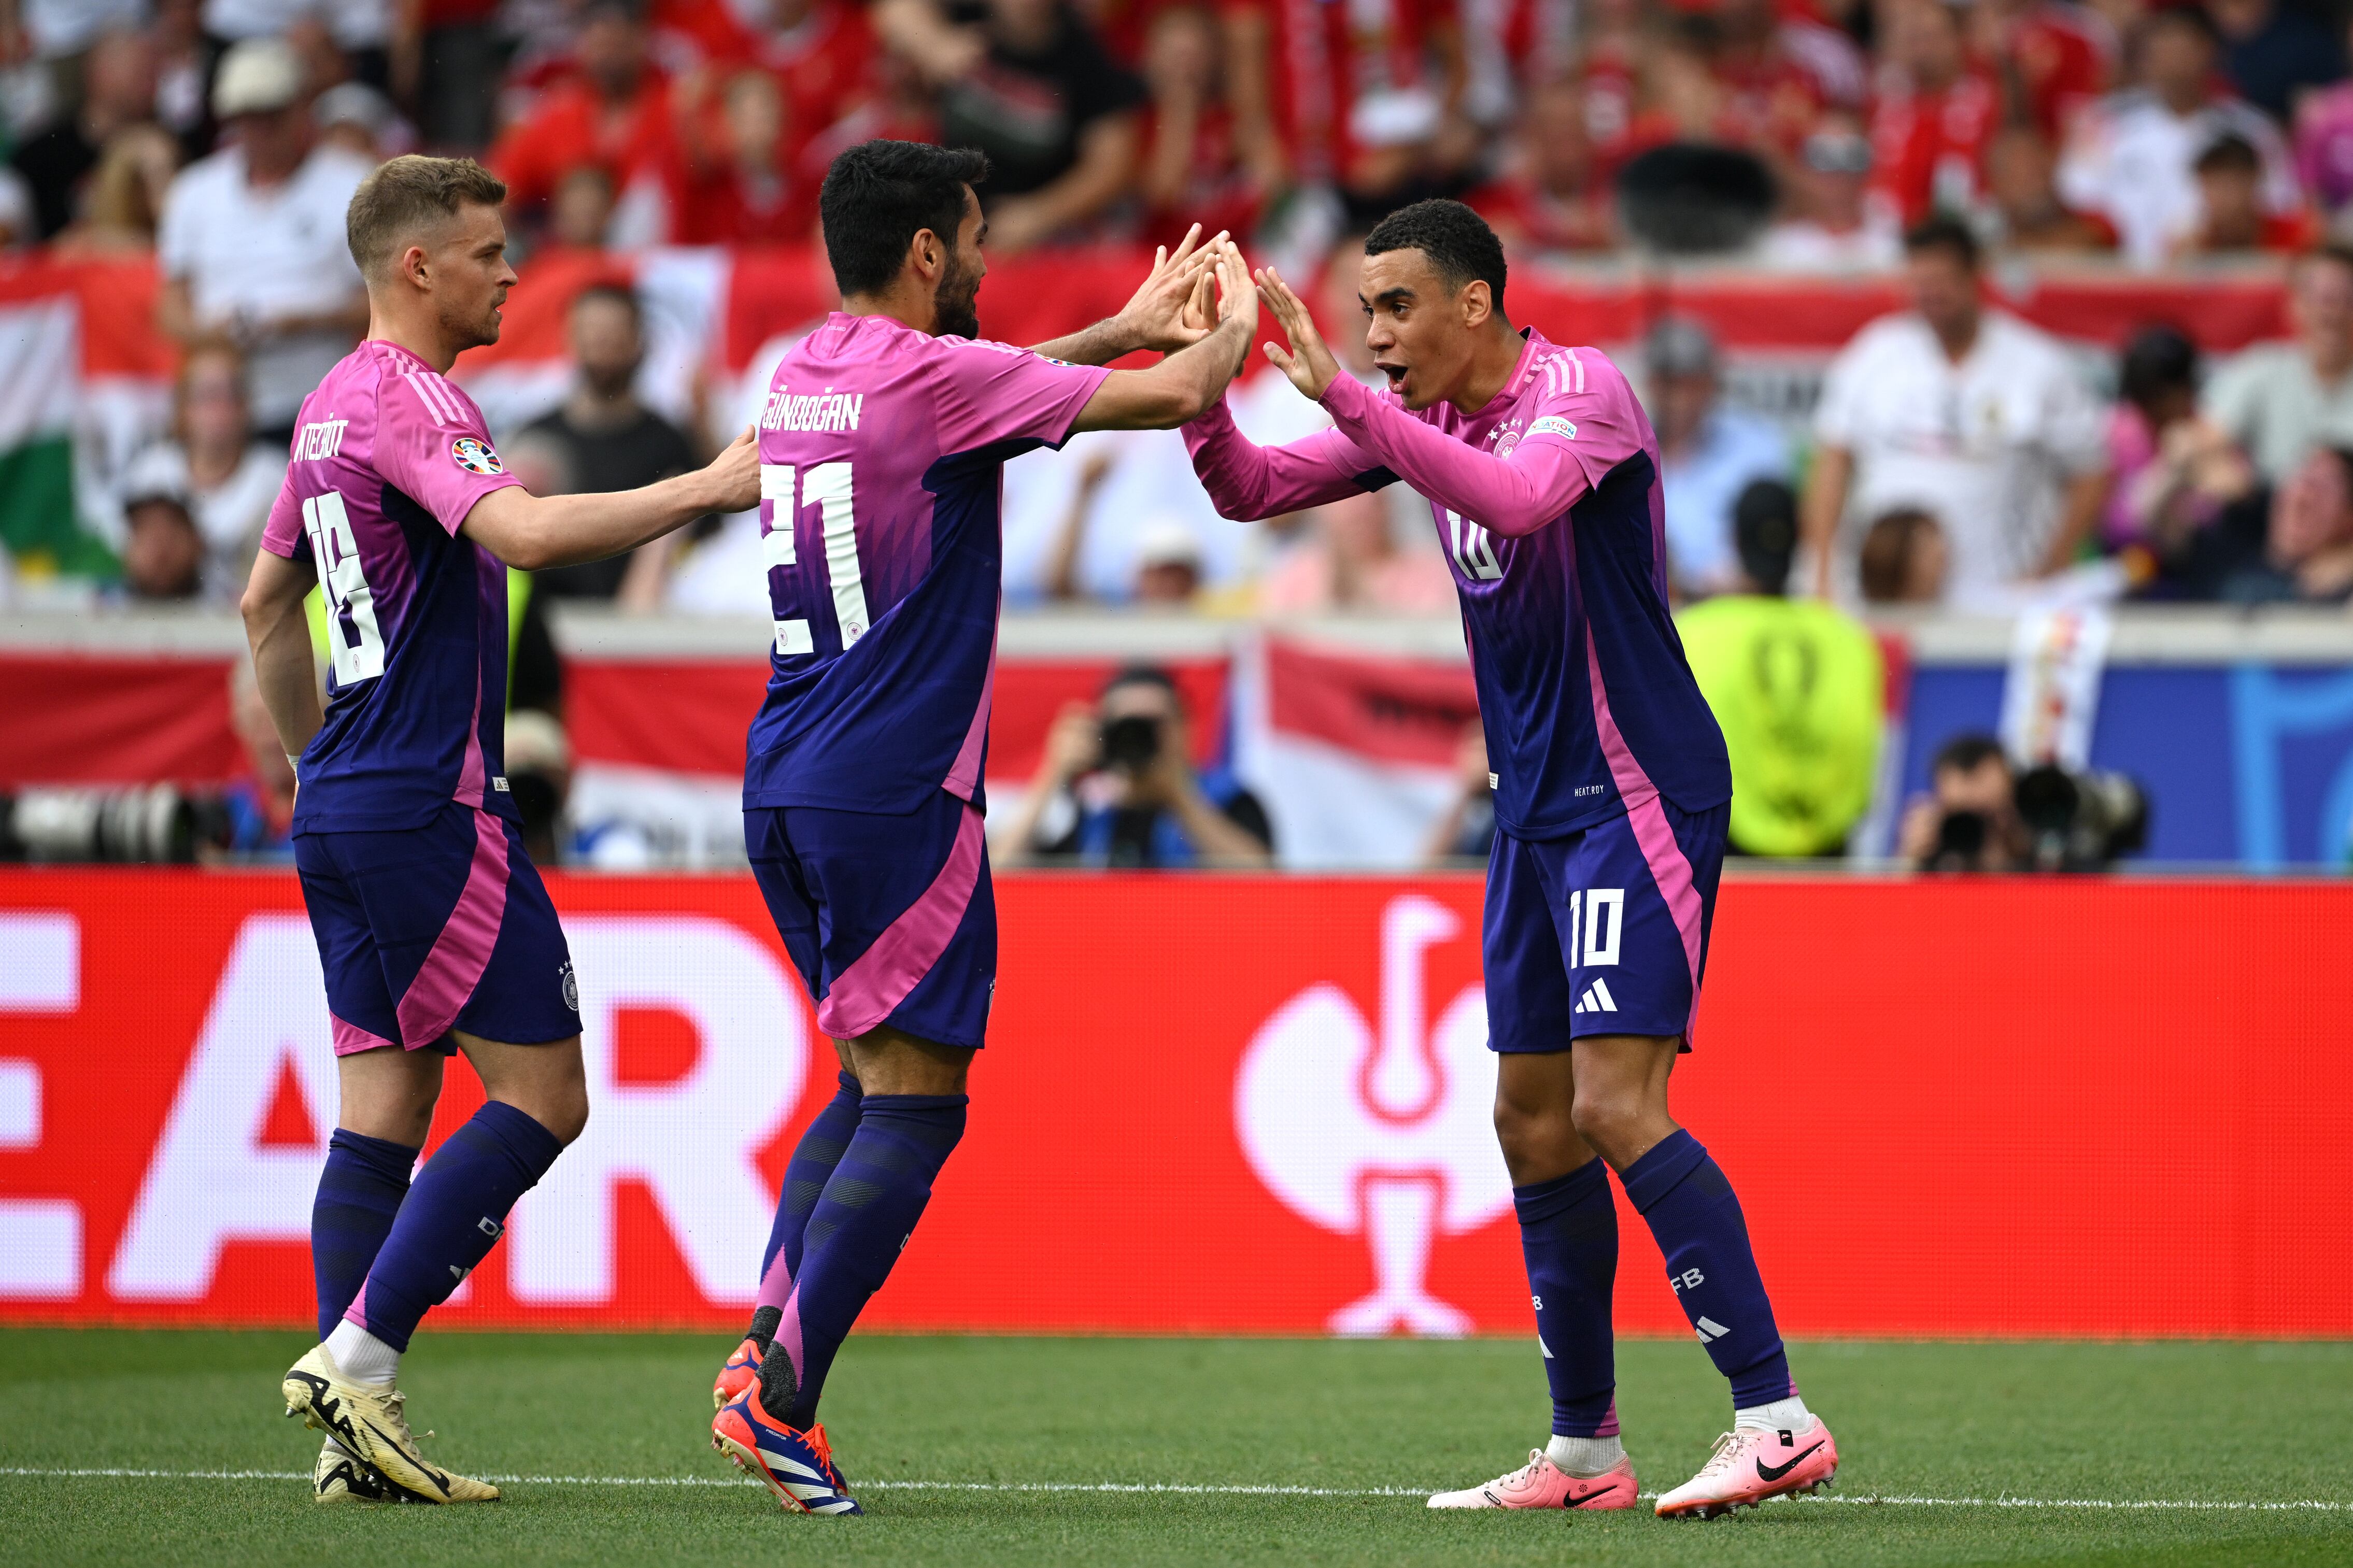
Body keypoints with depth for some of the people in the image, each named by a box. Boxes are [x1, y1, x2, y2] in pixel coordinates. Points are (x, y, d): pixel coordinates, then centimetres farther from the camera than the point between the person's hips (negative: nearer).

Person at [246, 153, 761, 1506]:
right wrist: (709, 487, -28)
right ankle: (357, 1355, -11)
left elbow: (268, 603, 26)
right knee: (542, 1092, -6)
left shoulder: (337, 407, 17)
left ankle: (356, 1437, 3)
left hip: (344, 801, 10)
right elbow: (523, 532, -31)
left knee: (386, 1098, 7)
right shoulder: (410, 402, -14)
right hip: (431, 807, -10)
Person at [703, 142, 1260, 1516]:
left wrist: (1126, 326, 34)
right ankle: (782, 1401, -11)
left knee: (873, 1080, 18)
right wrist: (1232, 329, 13)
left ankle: (764, 1356, 6)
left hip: (785, 785, 9)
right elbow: (1176, 400, -9)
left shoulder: (803, 375, 12)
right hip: (894, 788, -9)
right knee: (912, 1103, -5)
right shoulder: (931, 376, -12)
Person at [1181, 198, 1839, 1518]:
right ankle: (1585, 1451, 14)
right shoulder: (1422, 416, 8)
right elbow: (1254, 490, 10)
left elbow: (1519, 495, -35)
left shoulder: (1584, 392, -15)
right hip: (1538, 806, 9)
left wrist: (1340, 394, -36)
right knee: (1533, 1122, 8)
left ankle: (1777, 1420, -17)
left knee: (1615, 1105, -18)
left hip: (1639, 792, -9)